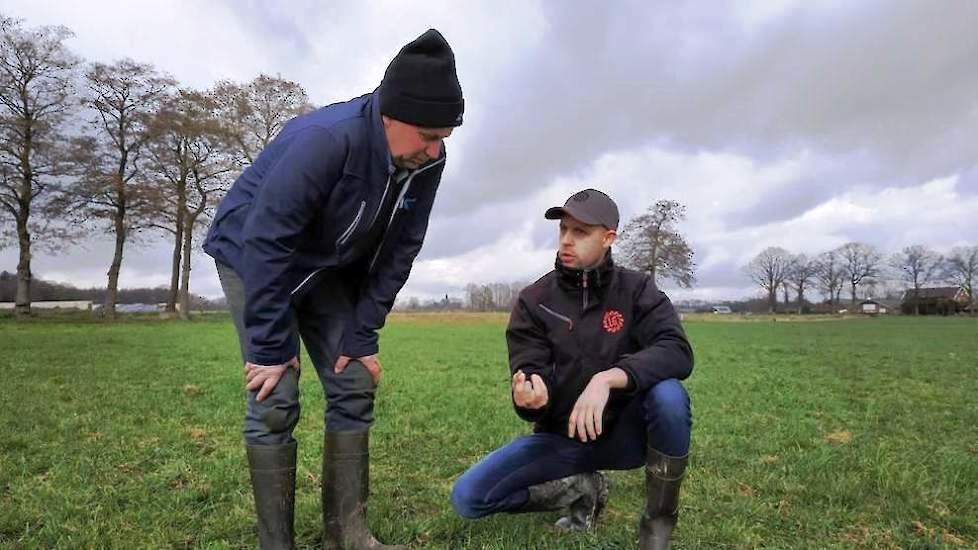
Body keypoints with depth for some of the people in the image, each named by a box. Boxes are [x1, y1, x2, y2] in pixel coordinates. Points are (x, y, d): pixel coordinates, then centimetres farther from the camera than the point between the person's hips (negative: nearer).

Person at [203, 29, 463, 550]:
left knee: (354, 385, -1)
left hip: (326, 268, 6)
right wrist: (271, 347, -26)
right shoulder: (325, 139, -35)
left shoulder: (427, 161, -15)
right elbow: (267, 244, -32)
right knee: (275, 399, -13)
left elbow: (396, 252, -8)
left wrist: (363, 336, -10)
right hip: (253, 254, -5)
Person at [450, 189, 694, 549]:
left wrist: (607, 378, -39)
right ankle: (581, 489, 7)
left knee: (668, 394, -35)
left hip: (624, 432, -1)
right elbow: (530, 378, -12)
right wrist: (531, 398, -37)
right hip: (563, 437, 2)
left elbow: (677, 353, -24)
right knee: (466, 497, -13)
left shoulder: (637, 290, -8)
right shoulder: (534, 301, -6)